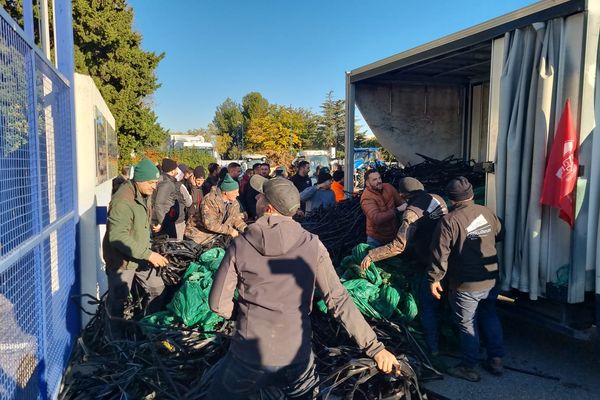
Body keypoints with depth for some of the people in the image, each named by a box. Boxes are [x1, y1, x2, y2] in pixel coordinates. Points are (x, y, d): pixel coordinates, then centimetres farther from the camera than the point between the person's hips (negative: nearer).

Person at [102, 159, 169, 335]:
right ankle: (115, 335, 25)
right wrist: (148, 254, -32)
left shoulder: (145, 194, 3)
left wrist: (148, 251, 15)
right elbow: (117, 237, -32)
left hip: (140, 255, 9)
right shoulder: (123, 202, -27)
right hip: (121, 259, -9)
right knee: (118, 301, 6)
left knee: (157, 289, 15)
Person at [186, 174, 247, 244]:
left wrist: (245, 229, -16)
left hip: (216, 234, 6)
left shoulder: (234, 202, -3)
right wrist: (229, 230, -30)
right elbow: (210, 224, -30)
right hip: (200, 232, -6)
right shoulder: (210, 200, -26)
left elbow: (236, 218, 3)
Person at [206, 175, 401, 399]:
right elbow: (338, 300, -13)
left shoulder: (240, 245, -11)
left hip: (249, 353, -1)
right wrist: (374, 347, -9)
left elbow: (218, 303, -5)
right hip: (296, 353, 1)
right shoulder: (312, 245, -10)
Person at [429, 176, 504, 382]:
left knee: (467, 325, 9)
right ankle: (496, 360, 32)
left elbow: (441, 253, -20)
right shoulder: (487, 212, -3)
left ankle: (469, 367, 21)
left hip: (465, 286, -5)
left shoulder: (449, 221, -20)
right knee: (490, 317, 23)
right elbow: (499, 235, 15)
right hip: (490, 279, 6)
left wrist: (435, 279, -10)